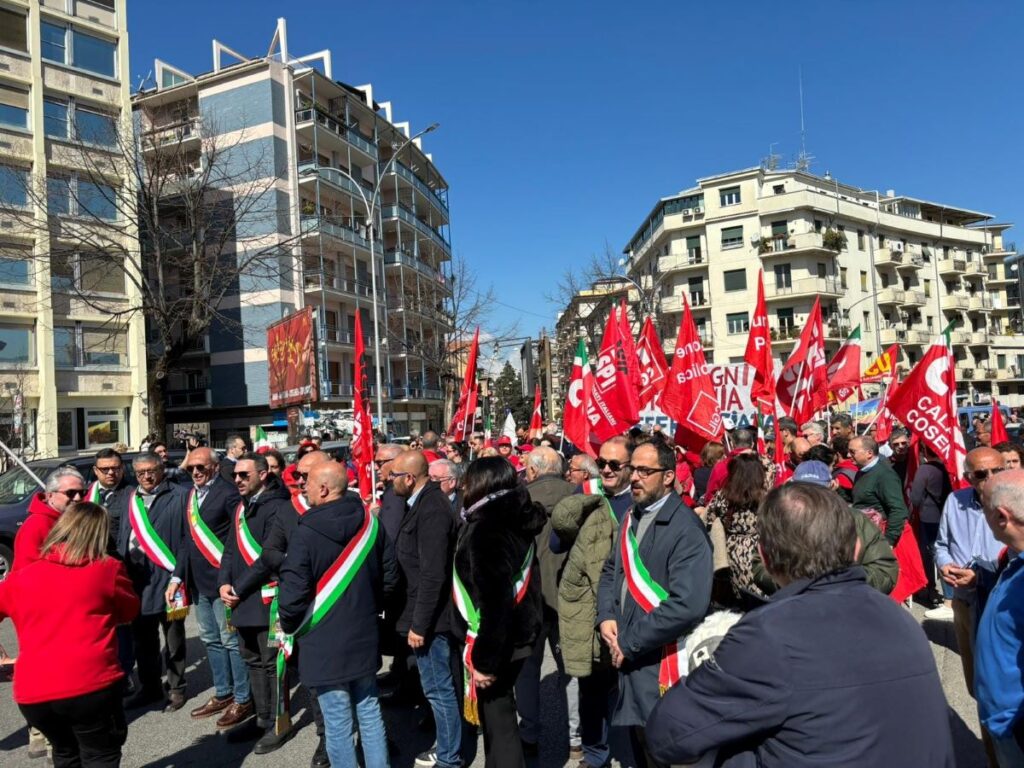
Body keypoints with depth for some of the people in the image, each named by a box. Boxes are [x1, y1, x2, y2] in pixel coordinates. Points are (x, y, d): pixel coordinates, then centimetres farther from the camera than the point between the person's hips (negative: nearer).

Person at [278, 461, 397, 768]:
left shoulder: (306, 533, -20)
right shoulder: (369, 522, -2)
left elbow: (292, 592, -20)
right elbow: (388, 575, 7)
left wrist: (289, 626, 0)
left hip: (324, 643, -5)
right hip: (364, 636, 5)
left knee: (338, 724, 7)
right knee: (369, 713, 17)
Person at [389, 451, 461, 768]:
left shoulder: (431, 509, -22)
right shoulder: (424, 501, 8)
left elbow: (433, 574, -25)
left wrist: (419, 624, -20)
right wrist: (415, 619, 16)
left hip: (429, 615, -10)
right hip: (424, 613, 10)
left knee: (438, 688, 4)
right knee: (439, 686, 20)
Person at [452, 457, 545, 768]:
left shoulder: (485, 529, -22)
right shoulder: (515, 522, 5)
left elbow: (494, 600, -26)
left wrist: (485, 660, -19)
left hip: (495, 643, -9)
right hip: (516, 636, 9)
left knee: (497, 720, 6)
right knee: (500, 714, 21)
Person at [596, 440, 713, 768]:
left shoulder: (686, 528, -20)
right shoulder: (632, 517, 7)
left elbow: (689, 605, -29)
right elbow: (612, 570, 16)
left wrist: (629, 642, -21)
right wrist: (606, 616, -3)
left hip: (660, 662, -7)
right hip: (627, 657, 8)